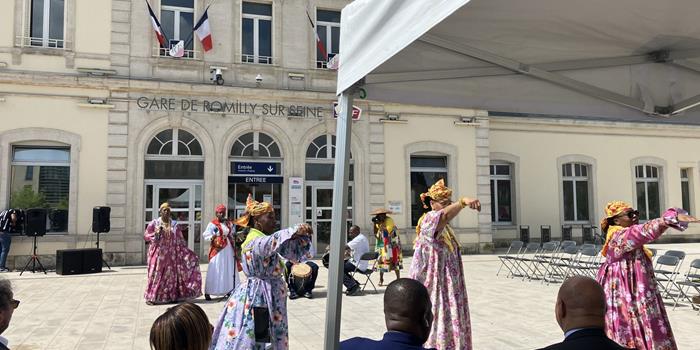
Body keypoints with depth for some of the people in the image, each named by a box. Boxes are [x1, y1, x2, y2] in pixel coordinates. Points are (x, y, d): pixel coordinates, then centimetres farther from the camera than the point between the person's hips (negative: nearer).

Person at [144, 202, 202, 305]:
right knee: (156, 274, -4)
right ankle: (150, 297, 3)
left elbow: (180, 240, 10)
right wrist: (155, 234, -16)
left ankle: (171, 296, 13)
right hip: (158, 253, -3)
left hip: (171, 254, 3)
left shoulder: (174, 224, 8)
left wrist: (187, 251, 4)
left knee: (171, 275, 4)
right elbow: (146, 235, 1)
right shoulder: (154, 223, 1)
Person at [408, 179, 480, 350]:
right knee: (437, 325, -5)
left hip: (448, 287, 9)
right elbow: (444, 215, -39)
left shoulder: (445, 227, 13)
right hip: (435, 288, -9)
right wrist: (463, 201, -57)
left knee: (450, 323, 13)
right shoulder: (429, 219, -16)